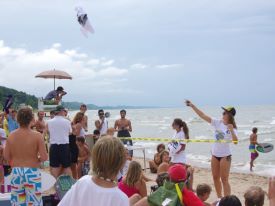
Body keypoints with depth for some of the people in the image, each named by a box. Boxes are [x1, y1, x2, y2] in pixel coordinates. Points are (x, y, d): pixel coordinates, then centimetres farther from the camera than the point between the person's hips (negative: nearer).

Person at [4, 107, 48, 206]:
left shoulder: (11, 136, -3)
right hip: (32, 172, -3)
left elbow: (6, 156, 2)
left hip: (16, 172, 4)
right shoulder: (37, 135, -14)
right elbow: (44, 157, -15)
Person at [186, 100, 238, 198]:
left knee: (224, 180, -5)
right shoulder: (217, 123, -2)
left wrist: (231, 130, -36)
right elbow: (203, 115, -6)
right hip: (215, 154, 5)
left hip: (225, 155, -5)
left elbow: (235, 141, -24)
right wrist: (192, 106, -13)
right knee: (216, 178, 14)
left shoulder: (232, 128, -11)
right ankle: (219, 199, 29)